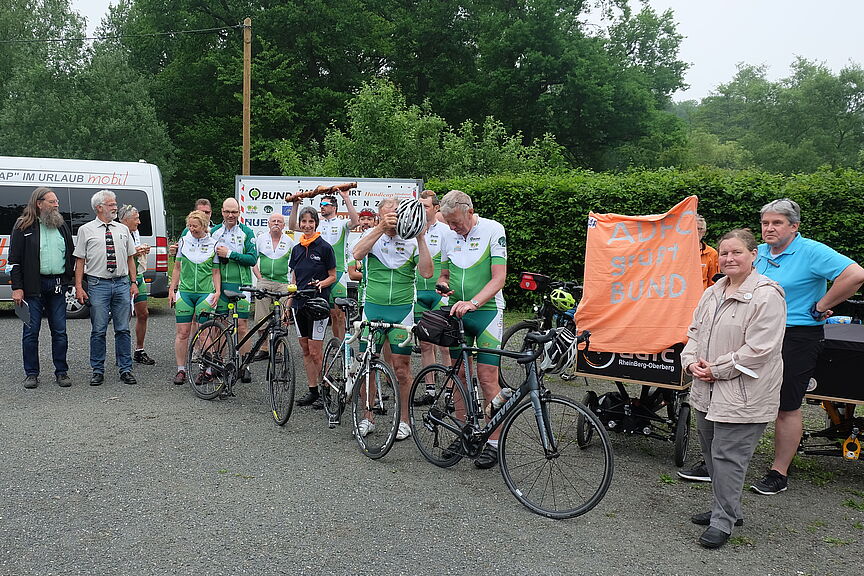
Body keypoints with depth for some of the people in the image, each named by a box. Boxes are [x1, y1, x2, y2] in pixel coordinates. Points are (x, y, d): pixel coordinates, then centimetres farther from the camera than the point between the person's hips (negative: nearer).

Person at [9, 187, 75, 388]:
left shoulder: (62, 226, 12)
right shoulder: (24, 226, -1)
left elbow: (70, 255, 18)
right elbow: (14, 259, -3)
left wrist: (67, 281, 10)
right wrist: (17, 288, -10)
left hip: (57, 285, 4)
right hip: (33, 286, -3)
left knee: (60, 331, 5)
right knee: (31, 330, 3)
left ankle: (61, 372, 13)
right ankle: (31, 374, 13)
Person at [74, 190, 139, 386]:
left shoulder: (123, 229, 12)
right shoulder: (86, 230, 4)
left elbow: (130, 258, 15)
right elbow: (80, 260, 2)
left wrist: (134, 282, 8)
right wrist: (78, 287, -5)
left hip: (122, 283, 3)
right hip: (98, 284, -2)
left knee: (123, 330, 5)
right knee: (98, 331, 1)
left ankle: (126, 370, 11)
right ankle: (98, 371, 11)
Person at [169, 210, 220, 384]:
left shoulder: (213, 244, 4)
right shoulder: (183, 241, 8)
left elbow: (216, 271, 7)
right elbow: (177, 268, 14)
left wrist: (218, 291, -3)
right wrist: (172, 289, 9)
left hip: (205, 293, -2)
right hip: (184, 292, 2)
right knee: (182, 332, 1)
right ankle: (181, 370, 10)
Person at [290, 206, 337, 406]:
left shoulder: (324, 247, -5)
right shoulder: (296, 249, 11)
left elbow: (333, 277, -2)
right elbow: (293, 280, 16)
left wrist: (320, 283, -22)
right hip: (299, 304, 6)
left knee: (315, 352, -6)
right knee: (305, 350, 8)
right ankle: (312, 390, 16)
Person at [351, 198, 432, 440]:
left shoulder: (411, 240, 1)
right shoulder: (372, 234, 3)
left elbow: (427, 272, -12)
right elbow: (358, 254, -19)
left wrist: (421, 238, -18)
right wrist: (381, 228, -25)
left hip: (402, 309, -1)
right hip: (372, 307, 2)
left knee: (401, 367, 1)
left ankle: (404, 420, 15)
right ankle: (368, 417, 21)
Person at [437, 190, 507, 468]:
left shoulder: (493, 230, -9)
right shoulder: (449, 236, 8)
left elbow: (498, 278, -15)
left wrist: (472, 303, -28)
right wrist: (443, 284, -4)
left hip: (487, 311, -5)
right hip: (457, 312, 6)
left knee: (487, 378, -7)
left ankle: (493, 443, 2)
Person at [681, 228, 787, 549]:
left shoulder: (767, 296, -14)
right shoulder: (712, 293, 12)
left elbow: (759, 349, -20)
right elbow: (694, 332, 17)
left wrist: (717, 370, -16)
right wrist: (691, 361, -2)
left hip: (741, 394, -8)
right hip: (707, 390, 8)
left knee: (727, 456, -3)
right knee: (712, 453, 17)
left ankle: (723, 521, 10)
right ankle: (726, 508, 33)